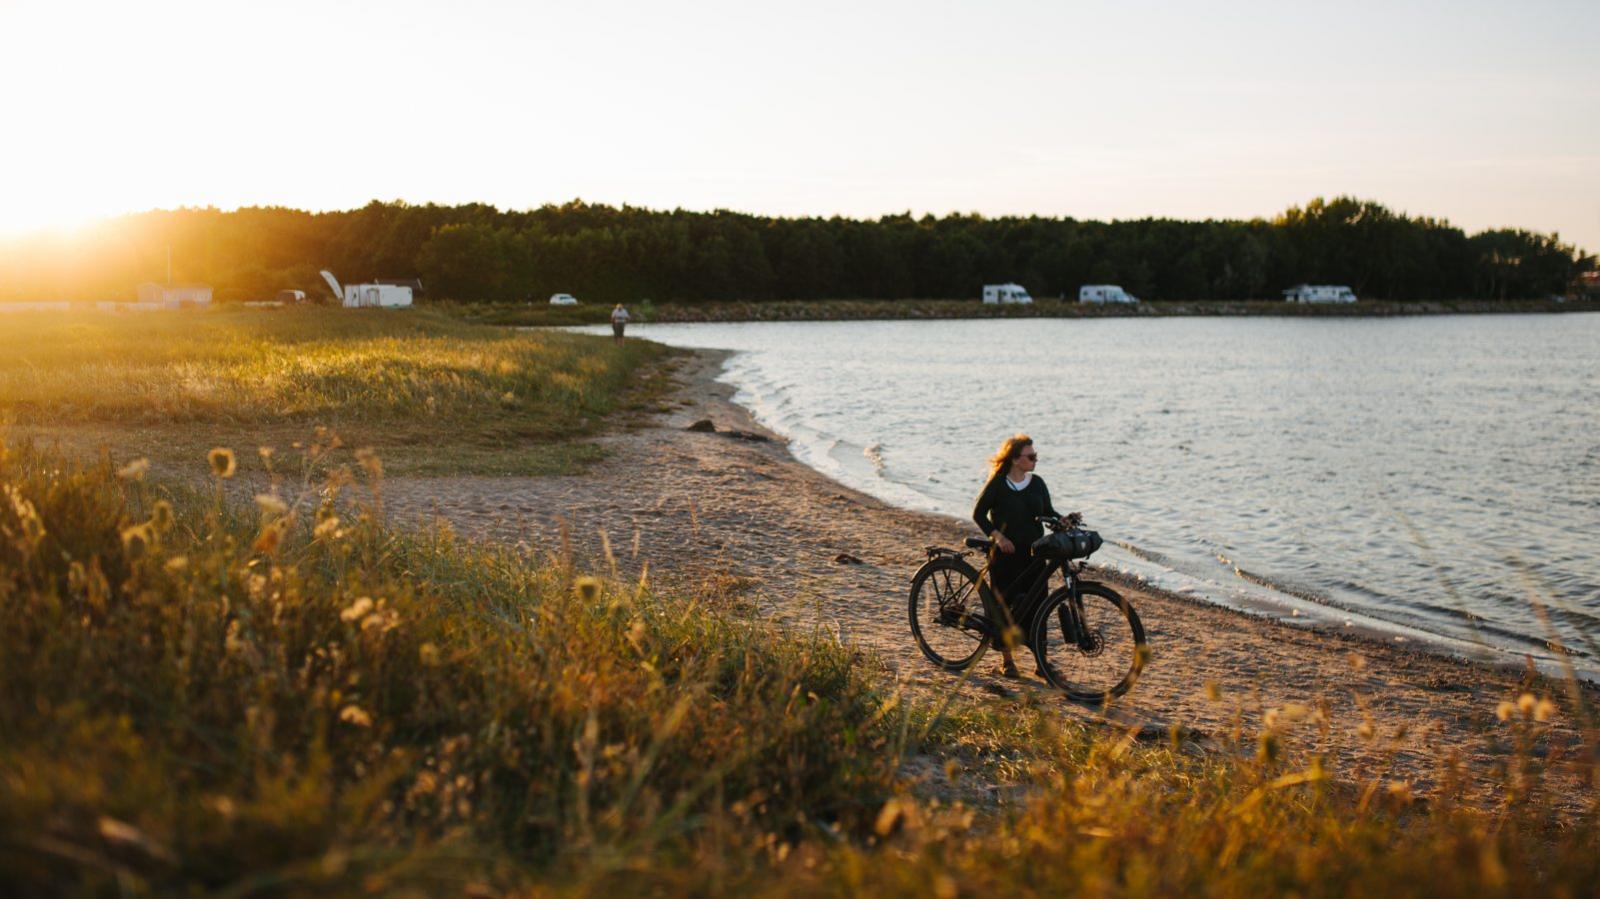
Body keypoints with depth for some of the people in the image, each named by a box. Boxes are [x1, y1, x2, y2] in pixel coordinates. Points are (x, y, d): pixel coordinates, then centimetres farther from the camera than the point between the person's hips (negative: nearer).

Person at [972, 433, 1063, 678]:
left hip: (1033, 553, 3)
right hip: (1005, 553, -3)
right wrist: (997, 535, -18)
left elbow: (1047, 511, 12)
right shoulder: (997, 484, -6)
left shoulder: (1037, 483, 6)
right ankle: (1007, 660, 13)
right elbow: (978, 513, -4)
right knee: (1003, 606, 1)